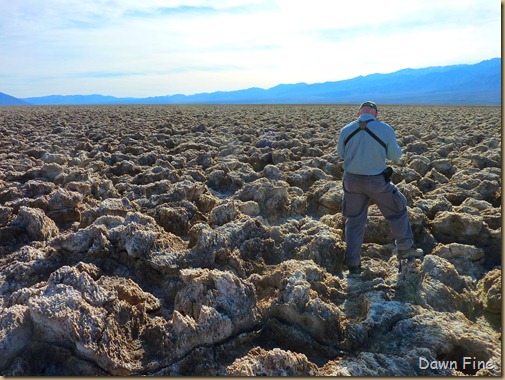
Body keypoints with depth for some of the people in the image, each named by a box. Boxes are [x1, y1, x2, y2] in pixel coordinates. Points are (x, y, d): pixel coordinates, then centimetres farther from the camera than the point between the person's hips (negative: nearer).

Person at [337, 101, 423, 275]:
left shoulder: (346, 130, -5)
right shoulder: (385, 129, -11)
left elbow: (340, 154, 9)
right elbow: (395, 155, 0)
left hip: (352, 180, 2)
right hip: (377, 181, -2)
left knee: (354, 220, 15)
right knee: (398, 209, 22)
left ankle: (353, 263, 16)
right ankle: (405, 248, 33)